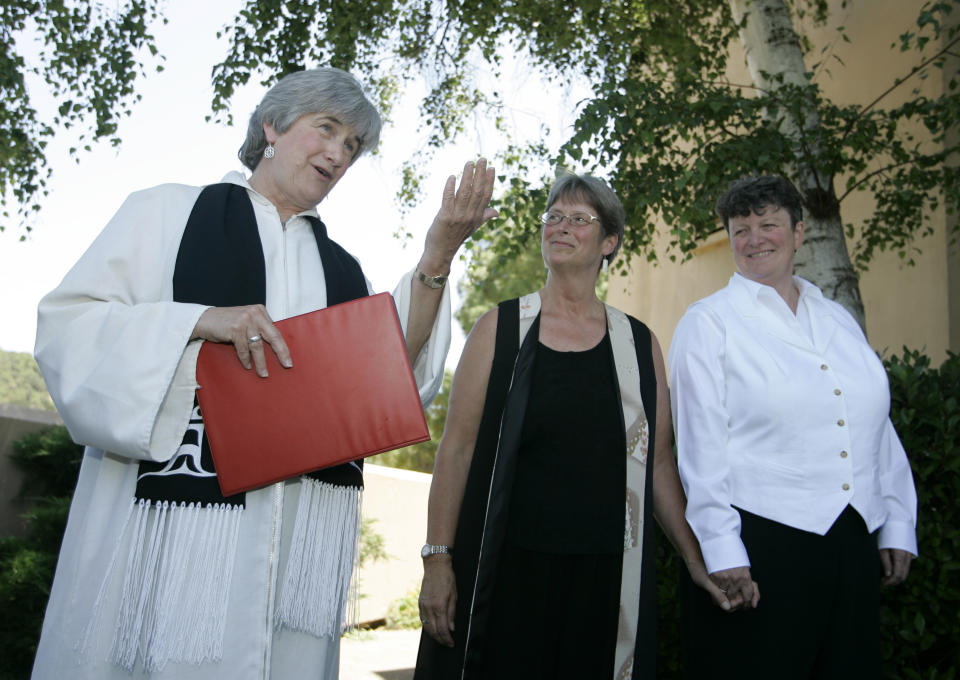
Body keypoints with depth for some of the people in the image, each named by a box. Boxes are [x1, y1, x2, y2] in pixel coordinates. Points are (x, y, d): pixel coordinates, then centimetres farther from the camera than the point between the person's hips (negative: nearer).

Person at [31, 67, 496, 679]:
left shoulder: (340, 266, 19)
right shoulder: (170, 211, 9)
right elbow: (66, 321, 0)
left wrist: (437, 258, -4)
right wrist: (198, 320, -15)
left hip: (306, 525, 3)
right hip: (171, 503, -3)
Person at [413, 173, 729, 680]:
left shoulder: (639, 343, 8)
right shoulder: (500, 329, 2)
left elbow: (657, 463, 10)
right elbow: (457, 447, -2)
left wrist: (696, 560, 5)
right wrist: (438, 558, -8)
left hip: (605, 577, 2)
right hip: (509, 569, -2)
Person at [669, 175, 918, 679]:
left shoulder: (840, 321, 14)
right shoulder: (708, 322, -2)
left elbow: (879, 432, 14)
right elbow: (700, 443, -9)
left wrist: (898, 528, 10)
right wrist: (722, 553, -13)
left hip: (854, 545, 5)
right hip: (756, 546, -5)